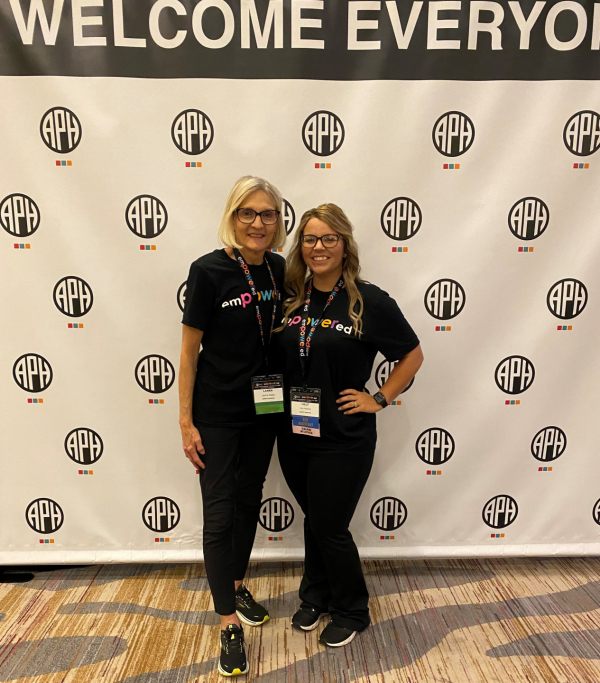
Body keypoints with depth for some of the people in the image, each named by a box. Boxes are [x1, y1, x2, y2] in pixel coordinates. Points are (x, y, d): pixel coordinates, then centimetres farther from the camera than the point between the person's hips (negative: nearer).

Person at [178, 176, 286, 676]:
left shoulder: (279, 269, -1)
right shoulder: (210, 270, -15)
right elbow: (189, 351, -11)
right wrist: (186, 422, -11)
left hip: (263, 408, 5)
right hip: (217, 413, -5)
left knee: (249, 500, 19)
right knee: (219, 514, 3)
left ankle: (236, 587, 43)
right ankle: (230, 624, 22)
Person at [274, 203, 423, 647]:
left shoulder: (369, 301, -12)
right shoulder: (291, 298, 1)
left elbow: (412, 355, -3)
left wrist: (379, 399, -7)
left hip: (343, 439, -4)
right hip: (294, 433, 5)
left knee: (329, 528, 9)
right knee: (314, 520, 22)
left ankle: (352, 611, 37)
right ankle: (316, 597, 46)